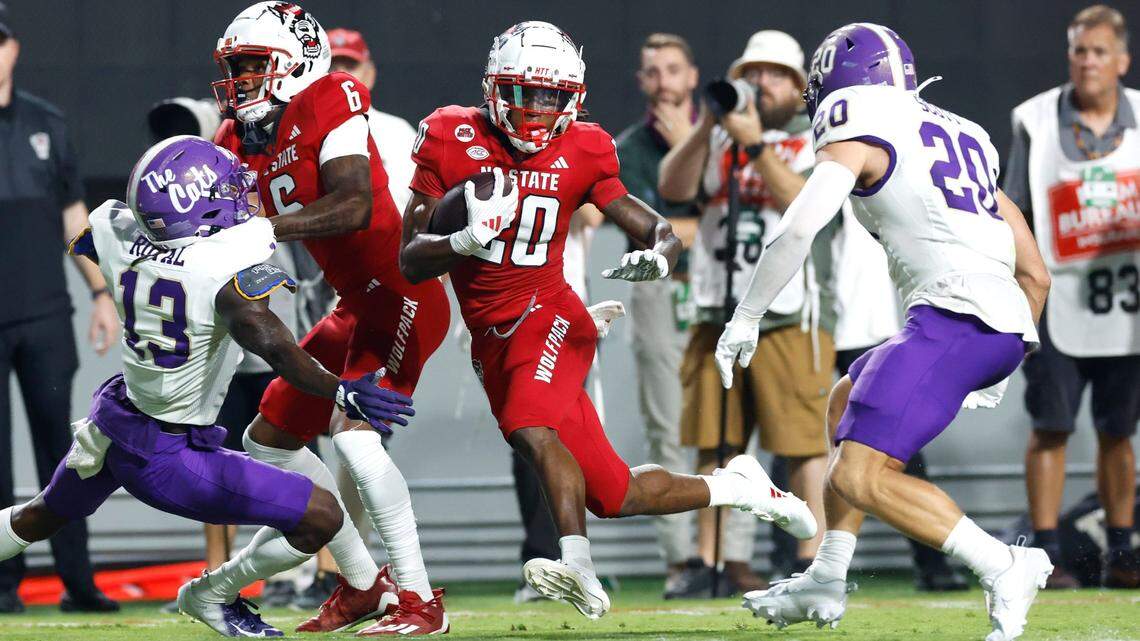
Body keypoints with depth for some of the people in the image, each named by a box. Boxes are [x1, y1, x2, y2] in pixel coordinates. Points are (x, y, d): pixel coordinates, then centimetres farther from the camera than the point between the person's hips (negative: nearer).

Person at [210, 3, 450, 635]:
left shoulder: (328, 106, -17)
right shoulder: (242, 141, 7)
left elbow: (354, 206, -30)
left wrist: (263, 228, -37)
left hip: (402, 294, -10)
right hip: (355, 305, 10)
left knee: (353, 432, -25)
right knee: (269, 440, 13)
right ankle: (363, 584, 21)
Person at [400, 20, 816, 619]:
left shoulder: (579, 154, -3)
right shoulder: (453, 141, -3)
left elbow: (658, 229, 4)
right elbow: (411, 261, -5)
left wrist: (657, 258, -20)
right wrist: (468, 239, -25)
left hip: (546, 317, -3)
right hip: (491, 340, 3)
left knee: (530, 427, -34)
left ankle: (579, 570, -38)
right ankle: (732, 487, 20)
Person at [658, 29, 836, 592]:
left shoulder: (817, 143, 6)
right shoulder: (717, 138, 16)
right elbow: (673, 188, 0)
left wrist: (754, 143, -18)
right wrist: (707, 125, -11)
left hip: (790, 318, -3)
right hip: (718, 314, 3)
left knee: (803, 441, -7)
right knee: (714, 444, 2)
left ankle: (811, 560, -4)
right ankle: (711, 560, 5)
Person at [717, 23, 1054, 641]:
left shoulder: (855, 140, 6)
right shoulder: (966, 140, 28)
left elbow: (797, 230, -9)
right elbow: (1034, 274, 27)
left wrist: (745, 318, 2)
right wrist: (1000, 371, 36)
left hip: (953, 314, -9)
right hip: (1009, 328, 9)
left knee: (860, 476, -12)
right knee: (847, 403, 28)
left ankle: (1002, 567, -23)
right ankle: (825, 582, 29)